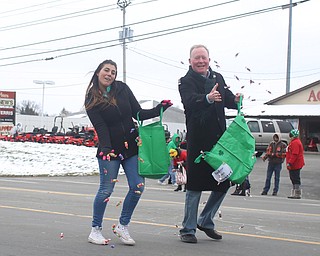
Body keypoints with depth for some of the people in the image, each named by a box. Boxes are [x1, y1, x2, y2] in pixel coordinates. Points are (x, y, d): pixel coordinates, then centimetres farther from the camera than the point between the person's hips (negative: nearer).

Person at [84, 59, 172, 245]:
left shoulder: (123, 89, 5)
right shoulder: (91, 100, -3)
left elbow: (138, 113, 4)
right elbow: (100, 126, -13)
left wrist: (159, 110, -10)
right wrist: (105, 148, -27)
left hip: (131, 146, 4)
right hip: (110, 148, -3)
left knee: (138, 187, -2)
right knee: (106, 190, -3)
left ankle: (122, 226, 15)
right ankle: (96, 230, 14)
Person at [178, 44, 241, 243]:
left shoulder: (218, 78, 14)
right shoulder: (187, 82, -5)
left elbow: (228, 98, 5)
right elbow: (190, 101, -25)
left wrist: (235, 100, -18)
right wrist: (208, 98, -44)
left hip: (219, 138, 6)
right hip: (199, 139, -6)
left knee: (224, 182, 11)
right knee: (195, 184, -2)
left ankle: (206, 221, 28)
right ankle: (188, 229, 9)